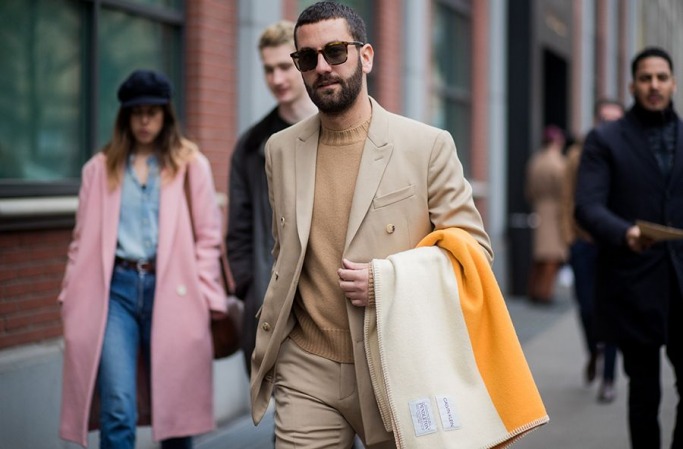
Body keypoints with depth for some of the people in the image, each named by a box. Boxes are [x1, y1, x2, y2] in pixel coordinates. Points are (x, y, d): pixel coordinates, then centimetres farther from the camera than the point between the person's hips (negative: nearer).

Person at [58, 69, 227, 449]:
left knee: (174, 404, 7)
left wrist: (207, 297, -3)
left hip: (170, 290, 0)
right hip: (116, 288, 1)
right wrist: (72, 297, 7)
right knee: (118, 409, -10)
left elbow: (208, 237, 4)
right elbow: (84, 239, 13)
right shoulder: (100, 168, 13)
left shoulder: (191, 165, 7)